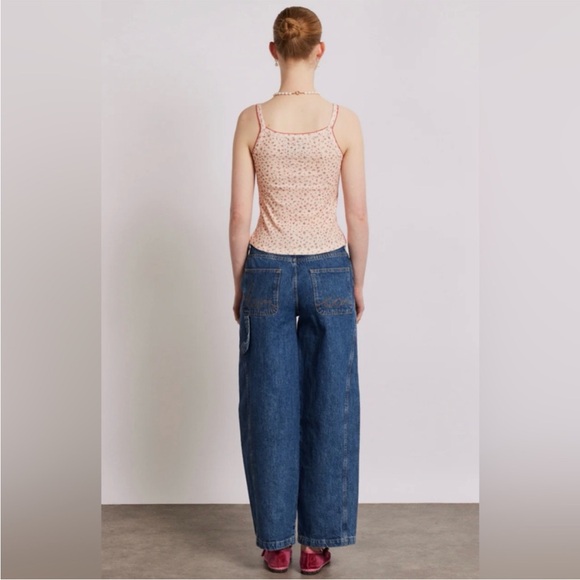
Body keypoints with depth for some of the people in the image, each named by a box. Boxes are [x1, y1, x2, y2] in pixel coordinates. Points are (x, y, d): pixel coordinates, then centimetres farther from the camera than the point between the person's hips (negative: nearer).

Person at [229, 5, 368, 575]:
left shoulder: (252, 120, -5)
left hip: (268, 271, 1)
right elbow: (357, 214, -3)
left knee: (270, 409, 10)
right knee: (328, 409, 10)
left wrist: (239, 284, 9)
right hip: (328, 272, 0)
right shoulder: (344, 121, -6)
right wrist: (358, 283, 10)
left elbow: (239, 215, -3)